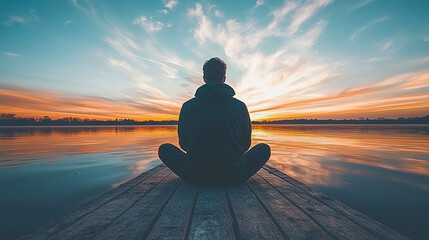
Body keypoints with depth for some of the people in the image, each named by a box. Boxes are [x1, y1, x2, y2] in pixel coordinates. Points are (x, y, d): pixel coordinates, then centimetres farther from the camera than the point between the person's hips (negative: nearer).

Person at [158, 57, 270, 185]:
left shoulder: (188, 106, -4)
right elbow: (245, 144, 6)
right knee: (264, 148, 22)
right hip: (234, 176, 1)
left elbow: (183, 144, 5)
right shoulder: (240, 106, -3)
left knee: (164, 149, 22)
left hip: (195, 176, 0)